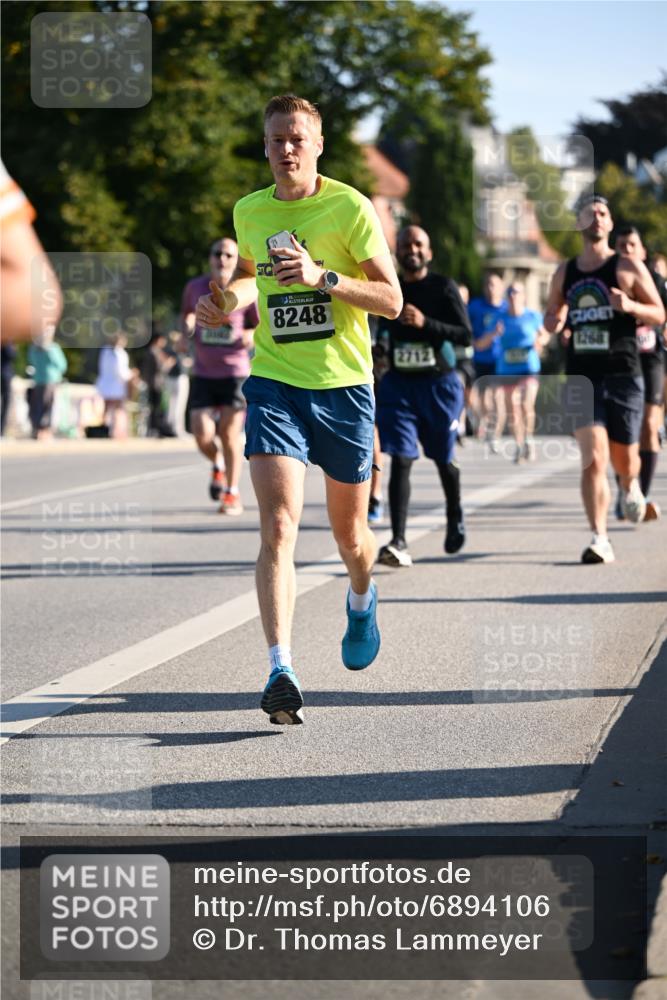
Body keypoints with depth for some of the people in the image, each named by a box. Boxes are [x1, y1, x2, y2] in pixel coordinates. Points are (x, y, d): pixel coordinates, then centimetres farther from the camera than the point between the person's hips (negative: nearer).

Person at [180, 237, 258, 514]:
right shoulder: (195, 287, 3)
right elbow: (187, 313, 22)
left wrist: (252, 335, -15)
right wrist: (187, 326, 1)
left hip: (235, 372, -2)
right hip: (203, 374, 2)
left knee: (230, 432, -3)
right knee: (202, 435, -8)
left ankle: (232, 494, 12)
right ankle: (217, 465, 27)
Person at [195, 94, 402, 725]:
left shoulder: (349, 206, -7)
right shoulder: (248, 212, 7)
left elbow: (391, 300, -9)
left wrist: (324, 277, -23)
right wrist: (228, 302, 6)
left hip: (344, 387, -2)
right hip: (274, 384, 2)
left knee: (349, 535, 13)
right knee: (277, 526, -17)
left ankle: (361, 599, 49)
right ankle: (281, 671, -23)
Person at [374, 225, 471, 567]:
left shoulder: (444, 288, -4)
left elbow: (466, 335, -13)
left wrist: (425, 323, -25)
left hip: (440, 384, -1)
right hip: (398, 385, 1)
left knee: (444, 459, 13)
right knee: (401, 461, -12)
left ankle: (455, 517, 42)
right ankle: (398, 542, -19)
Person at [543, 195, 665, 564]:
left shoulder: (628, 268, 1)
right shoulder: (565, 272, 11)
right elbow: (551, 314, 24)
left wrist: (630, 306, -18)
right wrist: (553, 322, -1)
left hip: (623, 375, -1)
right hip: (581, 377, 1)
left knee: (624, 459, 10)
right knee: (593, 459, -14)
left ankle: (631, 487, 47)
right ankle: (599, 540, -15)